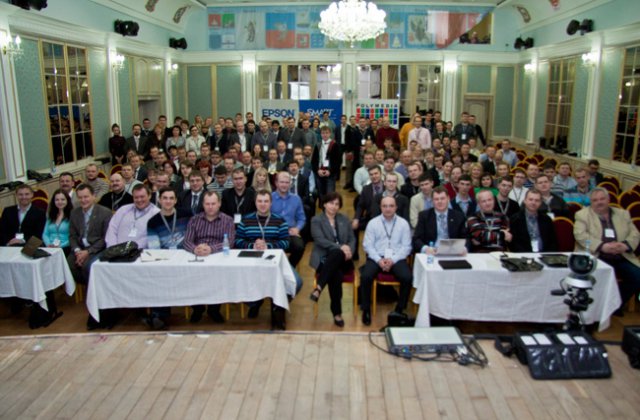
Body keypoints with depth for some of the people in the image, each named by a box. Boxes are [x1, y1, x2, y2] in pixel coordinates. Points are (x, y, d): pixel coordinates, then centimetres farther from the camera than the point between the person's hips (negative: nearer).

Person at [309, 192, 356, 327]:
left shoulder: (345, 219, 18)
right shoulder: (316, 220, 3)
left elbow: (352, 239, 12)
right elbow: (320, 240, -11)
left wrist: (349, 250, -11)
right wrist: (340, 247, -23)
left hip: (342, 259, 3)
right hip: (324, 259, -2)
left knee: (336, 254, -38)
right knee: (336, 275, -37)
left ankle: (318, 288, -42)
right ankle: (337, 313, -29)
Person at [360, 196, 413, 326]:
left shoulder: (403, 223, 5)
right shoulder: (373, 223, 5)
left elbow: (406, 246, 0)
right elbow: (368, 245, 1)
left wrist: (393, 260, -14)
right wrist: (379, 260, -14)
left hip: (396, 258, 0)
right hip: (377, 257, 0)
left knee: (407, 278, -27)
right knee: (366, 276, -28)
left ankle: (399, 310, -5)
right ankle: (366, 310, -7)